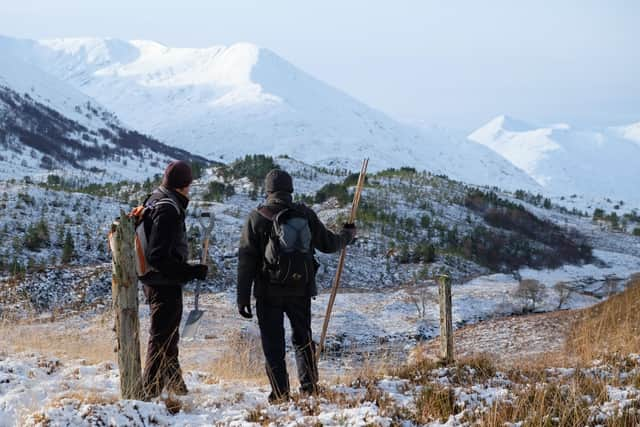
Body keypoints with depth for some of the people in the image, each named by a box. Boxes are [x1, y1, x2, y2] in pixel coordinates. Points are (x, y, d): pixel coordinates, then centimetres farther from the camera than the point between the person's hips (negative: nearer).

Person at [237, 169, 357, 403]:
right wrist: (348, 235, 32)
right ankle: (309, 388, 15)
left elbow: (246, 260, -7)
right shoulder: (305, 214, 0)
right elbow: (328, 243, 11)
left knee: (273, 344, 4)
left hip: (268, 292, -2)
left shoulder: (257, 217, -6)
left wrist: (243, 297, -3)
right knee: (303, 339, 17)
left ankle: (280, 393, 1)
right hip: (300, 290, 2)